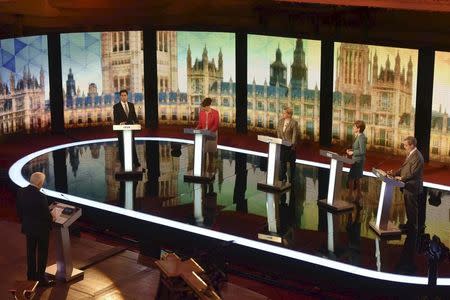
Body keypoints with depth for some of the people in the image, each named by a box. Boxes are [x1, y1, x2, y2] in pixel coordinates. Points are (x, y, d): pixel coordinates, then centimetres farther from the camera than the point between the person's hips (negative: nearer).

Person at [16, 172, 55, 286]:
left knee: (30, 252, 19)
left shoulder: (21, 192, -8)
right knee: (42, 253, 9)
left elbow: (19, 210, 3)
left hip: (28, 228, 6)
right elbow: (47, 215, -20)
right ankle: (41, 278, 16)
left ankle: (31, 276, 29)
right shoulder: (40, 197, -28)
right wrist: (51, 219, 3)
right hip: (41, 229, -6)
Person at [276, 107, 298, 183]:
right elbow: (278, 130, 12)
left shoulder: (294, 123, -13)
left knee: (291, 161, 7)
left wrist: (293, 144, -15)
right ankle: (283, 177, 13)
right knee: (282, 160, 7)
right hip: (282, 144, 5)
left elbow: (294, 134, -13)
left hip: (290, 145, -5)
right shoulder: (281, 121, 4)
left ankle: (292, 177, 17)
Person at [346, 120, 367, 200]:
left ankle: (350, 196, -2)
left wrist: (352, 152, -16)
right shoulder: (358, 136, 10)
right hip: (356, 160, 10)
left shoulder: (361, 138, -20)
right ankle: (358, 196, 23)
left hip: (358, 161, -10)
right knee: (357, 178, 16)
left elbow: (362, 151, -23)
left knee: (351, 178, -7)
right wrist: (351, 150, 7)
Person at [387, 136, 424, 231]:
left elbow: (413, 173, -23)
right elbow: (405, 167, 16)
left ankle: (412, 225, 12)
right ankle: (410, 223, 30)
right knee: (408, 206, 19)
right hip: (408, 185, 10)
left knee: (412, 207, 1)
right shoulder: (410, 154, 11)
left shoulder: (417, 157, -21)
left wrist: (401, 178, -18)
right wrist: (395, 173, 4)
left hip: (413, 187, -10)